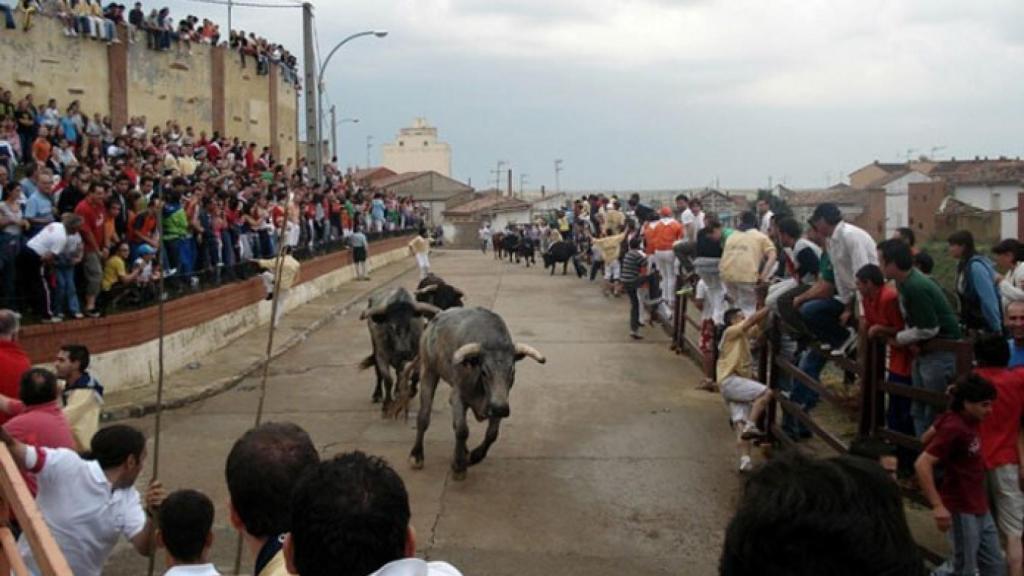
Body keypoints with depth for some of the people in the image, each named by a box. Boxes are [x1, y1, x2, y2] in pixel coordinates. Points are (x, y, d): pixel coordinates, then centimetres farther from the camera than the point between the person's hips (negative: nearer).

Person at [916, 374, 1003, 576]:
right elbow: (922, 465, -29)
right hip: (962, 511, -9)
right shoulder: (955, 429, -23)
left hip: (980, 509, 9)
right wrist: (937, 506, -30)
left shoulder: (963, 419, 2)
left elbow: (926, 439, 15)